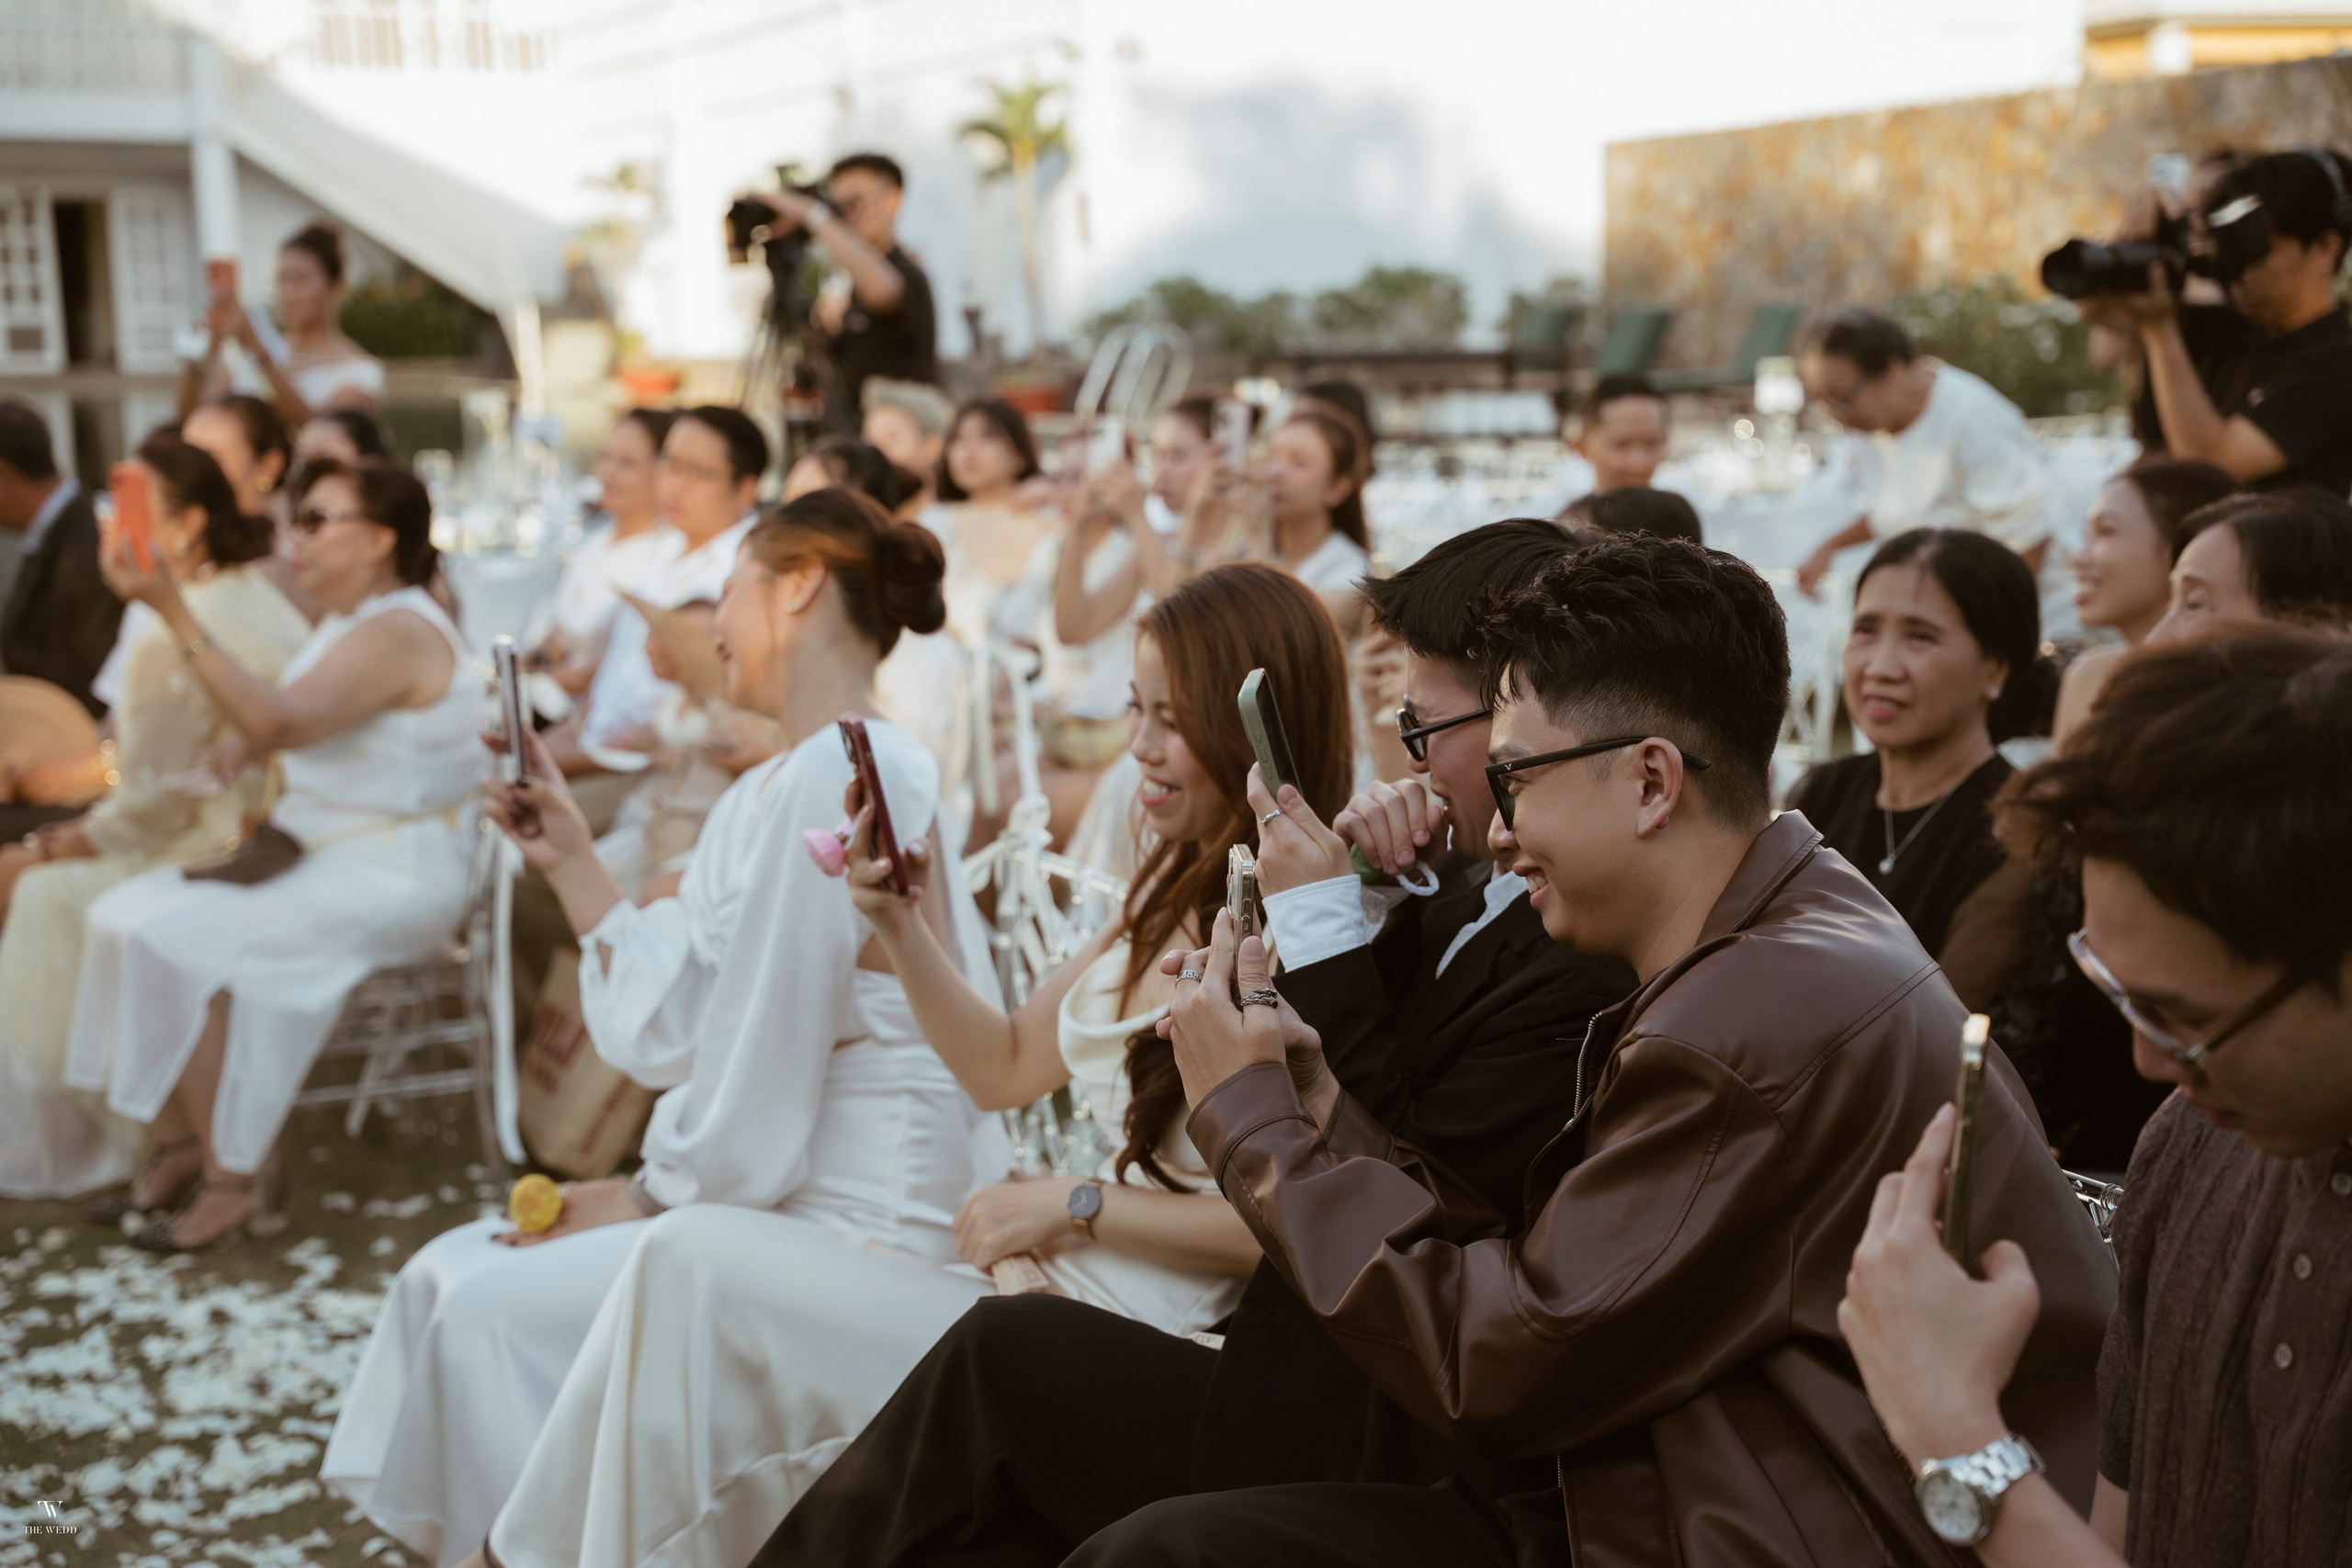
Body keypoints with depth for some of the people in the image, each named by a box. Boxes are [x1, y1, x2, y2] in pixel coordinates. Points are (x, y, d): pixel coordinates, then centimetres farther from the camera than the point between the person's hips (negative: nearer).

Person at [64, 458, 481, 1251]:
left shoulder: (398, 632, -18)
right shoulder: (348, 623, 15)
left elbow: (276, 722, -31)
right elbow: (279, 726, 20)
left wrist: (172, 609, -32)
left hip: (389, 879, -9)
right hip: (314, 856, 10)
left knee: (182, 942, -23)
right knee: (123, 914, -5)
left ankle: (232, 1176, -10)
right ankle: (181, 1137, 3)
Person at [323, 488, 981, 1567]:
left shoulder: (837, 776, -19)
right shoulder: (770, 790, 13)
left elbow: (766, 1066, -20)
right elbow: (681, 1031, 8)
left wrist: (645, 1196, -7)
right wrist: (570, 861, 11)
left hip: (852, 1223, -9)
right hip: (778, 1189, 9)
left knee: (493, 1308, -13)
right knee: (450, 1271, 5)